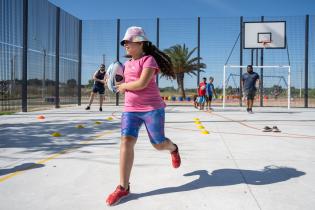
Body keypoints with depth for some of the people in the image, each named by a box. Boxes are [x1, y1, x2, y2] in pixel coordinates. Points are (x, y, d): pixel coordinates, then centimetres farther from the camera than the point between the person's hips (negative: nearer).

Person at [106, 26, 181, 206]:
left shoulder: (149, 60, -9)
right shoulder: (127, 64, 15)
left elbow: (142, 83, -21)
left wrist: (123, 86, -6)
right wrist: (120, 82, 9)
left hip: (152, 109, -6)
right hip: (130, 110, 6)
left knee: (159, 144, 5)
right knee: (126, 142, -11)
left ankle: (173, 149, 45)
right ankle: (123, 187, -5)